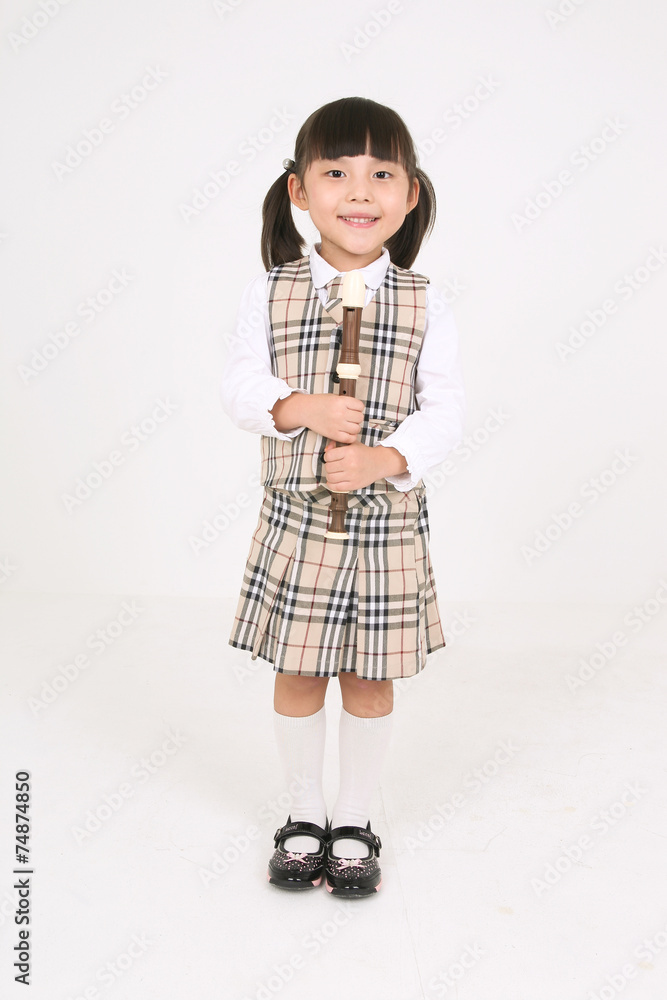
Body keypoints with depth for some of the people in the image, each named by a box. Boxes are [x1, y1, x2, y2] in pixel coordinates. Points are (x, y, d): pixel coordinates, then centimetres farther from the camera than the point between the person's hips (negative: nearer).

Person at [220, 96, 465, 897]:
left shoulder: (423, 305, -3)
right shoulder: (269, 294, -2)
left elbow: (445, 410, -7)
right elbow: (240, 387, -4)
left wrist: (383, 459, -23)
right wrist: (300, 408, -24)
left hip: (388, 522, 0)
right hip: (294, 518, 0)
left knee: (370, 677, 11)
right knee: (298, 673, 11)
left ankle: (354, 824, 33)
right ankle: (305, 815, 34)